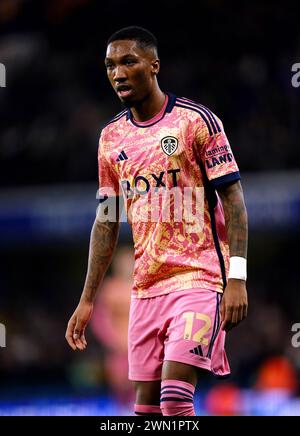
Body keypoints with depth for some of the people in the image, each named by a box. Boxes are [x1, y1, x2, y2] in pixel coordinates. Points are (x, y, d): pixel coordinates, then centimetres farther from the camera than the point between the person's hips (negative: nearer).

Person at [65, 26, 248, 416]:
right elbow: (107, 223, 17)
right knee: (145, 406, 4)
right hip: (145, 286, 6)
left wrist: (237, 278, -16)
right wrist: (87, 300, 13)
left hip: (199, 278, -6)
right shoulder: (111, 138, 12)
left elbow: (233, 199, -7)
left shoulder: (195, 120, -5)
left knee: (174, 398, -18)